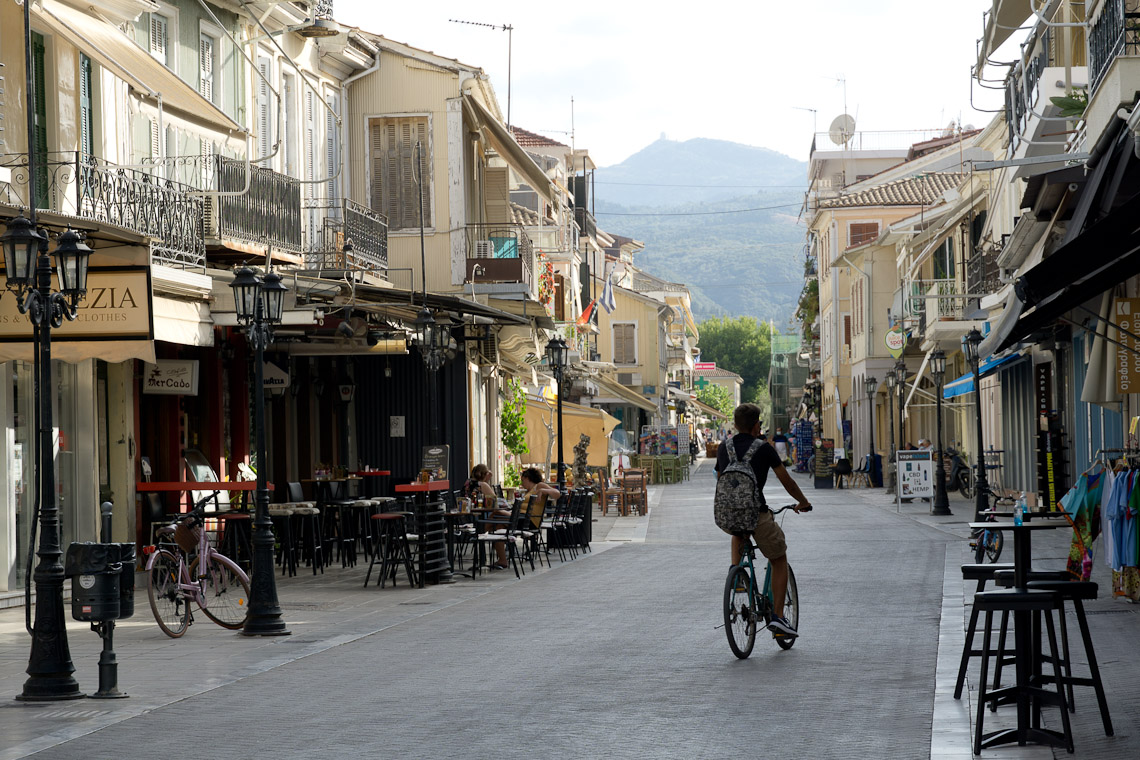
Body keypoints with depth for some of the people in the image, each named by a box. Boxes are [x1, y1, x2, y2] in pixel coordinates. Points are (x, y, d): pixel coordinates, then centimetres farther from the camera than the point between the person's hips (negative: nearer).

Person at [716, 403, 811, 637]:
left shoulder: (723, 448, 10)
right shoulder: (763, 449, -3)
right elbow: (787, 482, 4)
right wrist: (803, 502, 22)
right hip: (756, 514, -4)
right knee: (779, 561, 14)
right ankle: (777, 616, 6)